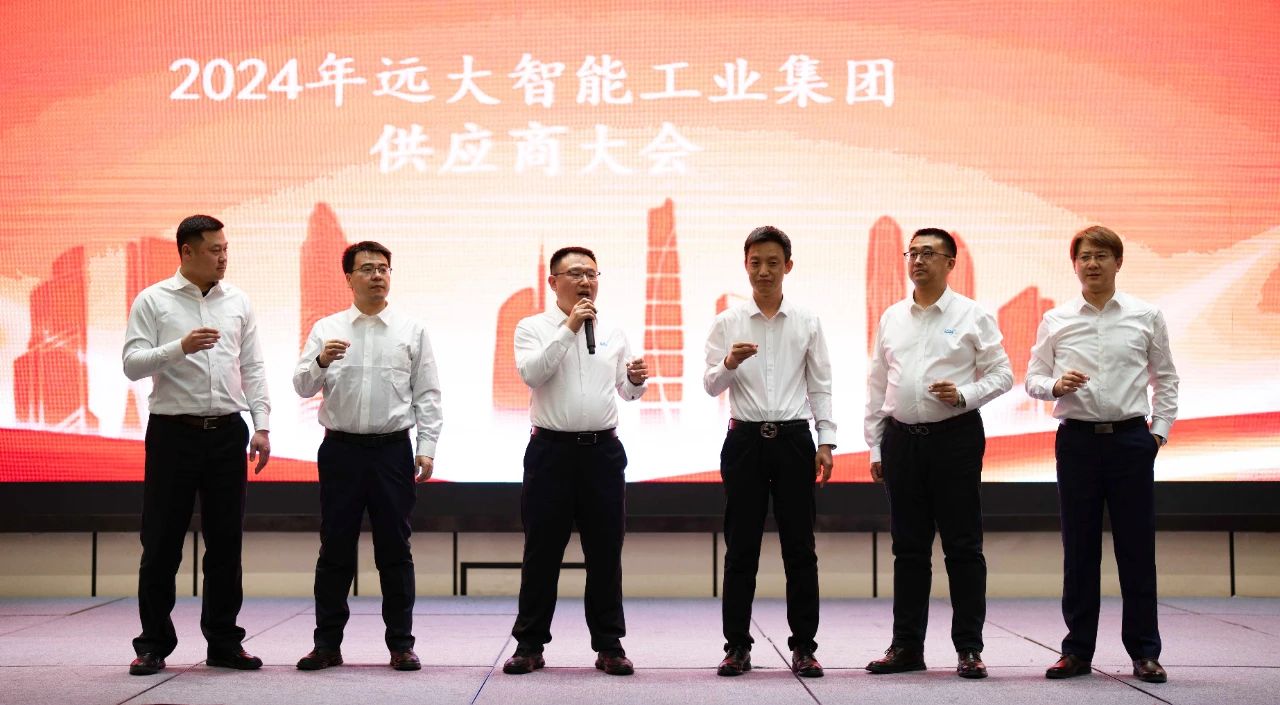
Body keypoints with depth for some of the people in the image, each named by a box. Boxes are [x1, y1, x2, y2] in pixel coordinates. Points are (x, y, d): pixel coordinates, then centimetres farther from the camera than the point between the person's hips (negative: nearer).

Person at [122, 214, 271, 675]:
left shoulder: (238, 303, 9)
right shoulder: (153, 301, 0)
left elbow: (252, 368, 10)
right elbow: (132, 364, -8)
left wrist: (262, 426, 2)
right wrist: (180, 347, -23)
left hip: (227, 433, 3)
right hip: (173, 432, -3)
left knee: (225, 543, 7)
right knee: (161, 544, 2)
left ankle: (224, 642, 16)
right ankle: (153, 644, 12)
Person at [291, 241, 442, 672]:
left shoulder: (412, 331, 6)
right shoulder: (327, 329, 6)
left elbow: (427, 395, 4)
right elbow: (303, 387, 2)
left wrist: (427, 448, -3)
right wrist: (320, 361, -18)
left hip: (393, 450, 0)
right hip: (341, 449, 0)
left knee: (394, 549, 4)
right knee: (335, 549, 5)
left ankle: (401, 644, 10)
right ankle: (327, 644, 12)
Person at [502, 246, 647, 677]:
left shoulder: (612, 334, 13)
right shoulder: (534, 329, 2)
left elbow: (626, 391, 18)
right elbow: (532, 373, -15)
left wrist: (637, 380, -5)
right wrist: (569, 328, -17)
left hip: (602, 450, 3)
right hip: (552, 449, -3)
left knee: (605, 552, 5)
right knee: (542, 552, 2)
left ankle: (609, 645, 12)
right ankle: (529, 644, 10)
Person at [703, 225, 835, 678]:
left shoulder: (807, 322, 5)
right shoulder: (728, 322, 3)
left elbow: (820, 385, 7)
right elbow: (711, 386, -1)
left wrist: (826, 441, 0)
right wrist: (729, 363, -22)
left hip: (793, 438, 0)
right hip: (745, 439, 0)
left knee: (799, 548, 2)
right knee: (741, 549, 3)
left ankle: (804, 646, 9)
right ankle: (737, 646, 10)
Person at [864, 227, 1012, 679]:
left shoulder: (972, 316, 1)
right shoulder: (891, 318, 12)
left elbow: (1001, 374, 0)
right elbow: (877, 386, 13)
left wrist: (963, 395, -17)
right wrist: (875, 446, 9)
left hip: (955, 436, -4)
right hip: (902, 438, 4)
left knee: (963, 547, -1)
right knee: (908, 548, 8)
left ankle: (969, 648, 5)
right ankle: (907, 646, 15)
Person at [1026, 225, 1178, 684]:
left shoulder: (1147, 317, 5)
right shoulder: (1056, 321, 6)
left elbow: (1165, 378, 9)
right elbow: (1033, 378, 7)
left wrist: (1160, 431, 2)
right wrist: (1056, 385, -13)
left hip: (1131, 439, -1)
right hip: (1077, 439, 1)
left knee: (1137, 548, 1)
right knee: (1079, 550, 5)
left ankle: (1144, 652, 9)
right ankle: (1077, 650, 12)